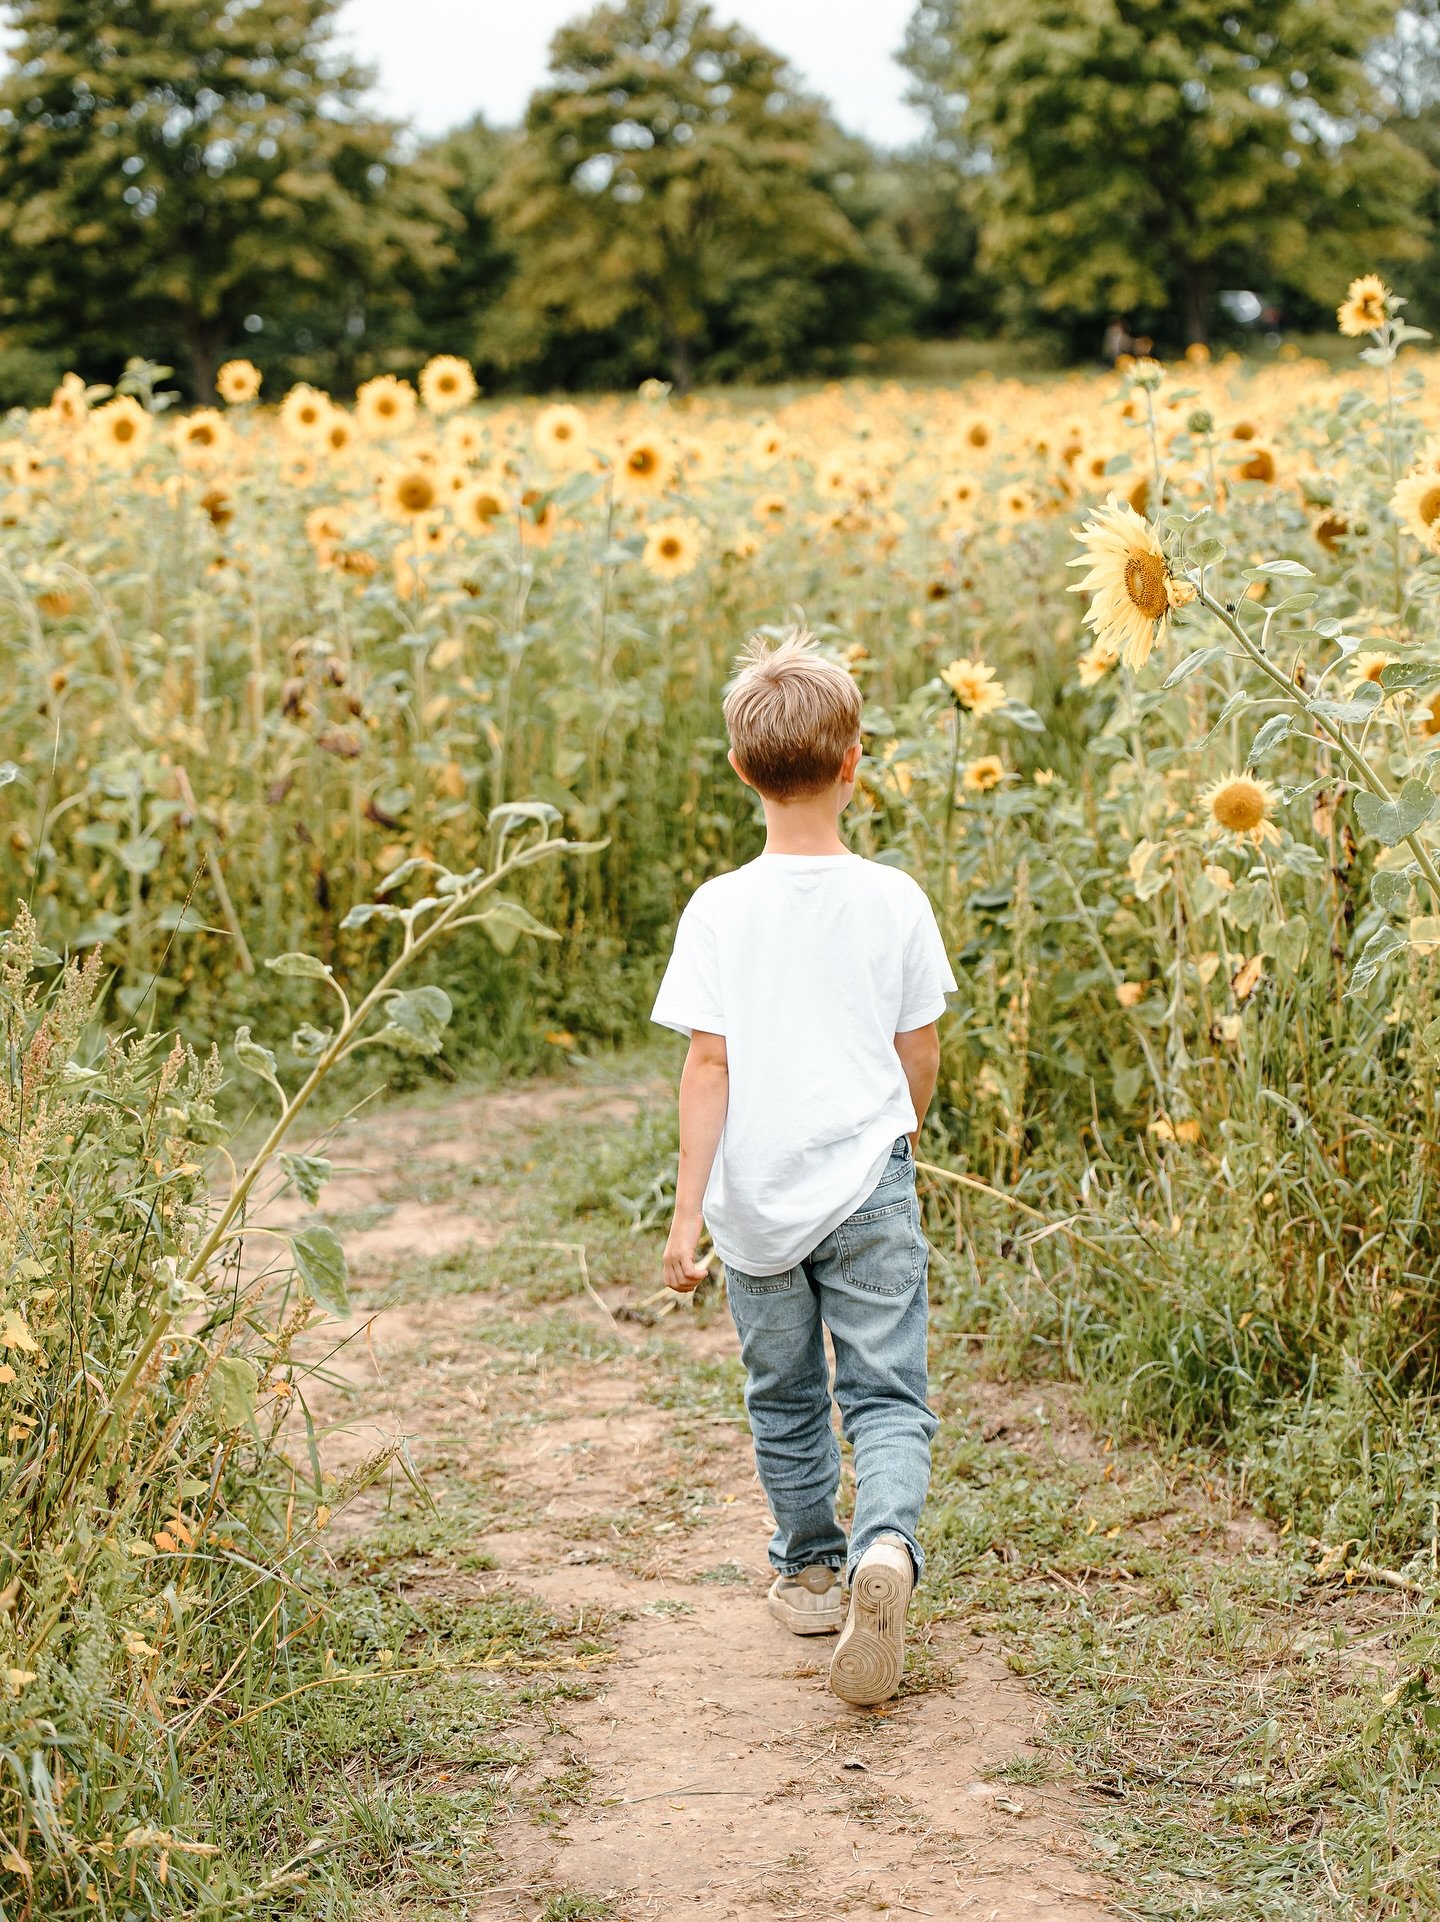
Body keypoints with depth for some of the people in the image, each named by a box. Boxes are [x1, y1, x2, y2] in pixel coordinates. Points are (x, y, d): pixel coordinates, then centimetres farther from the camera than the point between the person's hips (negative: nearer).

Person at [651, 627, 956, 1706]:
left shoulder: (719, 909, -8)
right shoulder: (896, 902, -5)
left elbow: (708, 1065, -10)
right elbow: (921, 1055, 4)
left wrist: (688, 1211, -7)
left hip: (757, 1200, 1)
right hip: (870, 1189, 0)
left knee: (785, 1397, 17)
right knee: (888, 1394, 2)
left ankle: (811, 1573, 32)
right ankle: (886, 1545, -24)